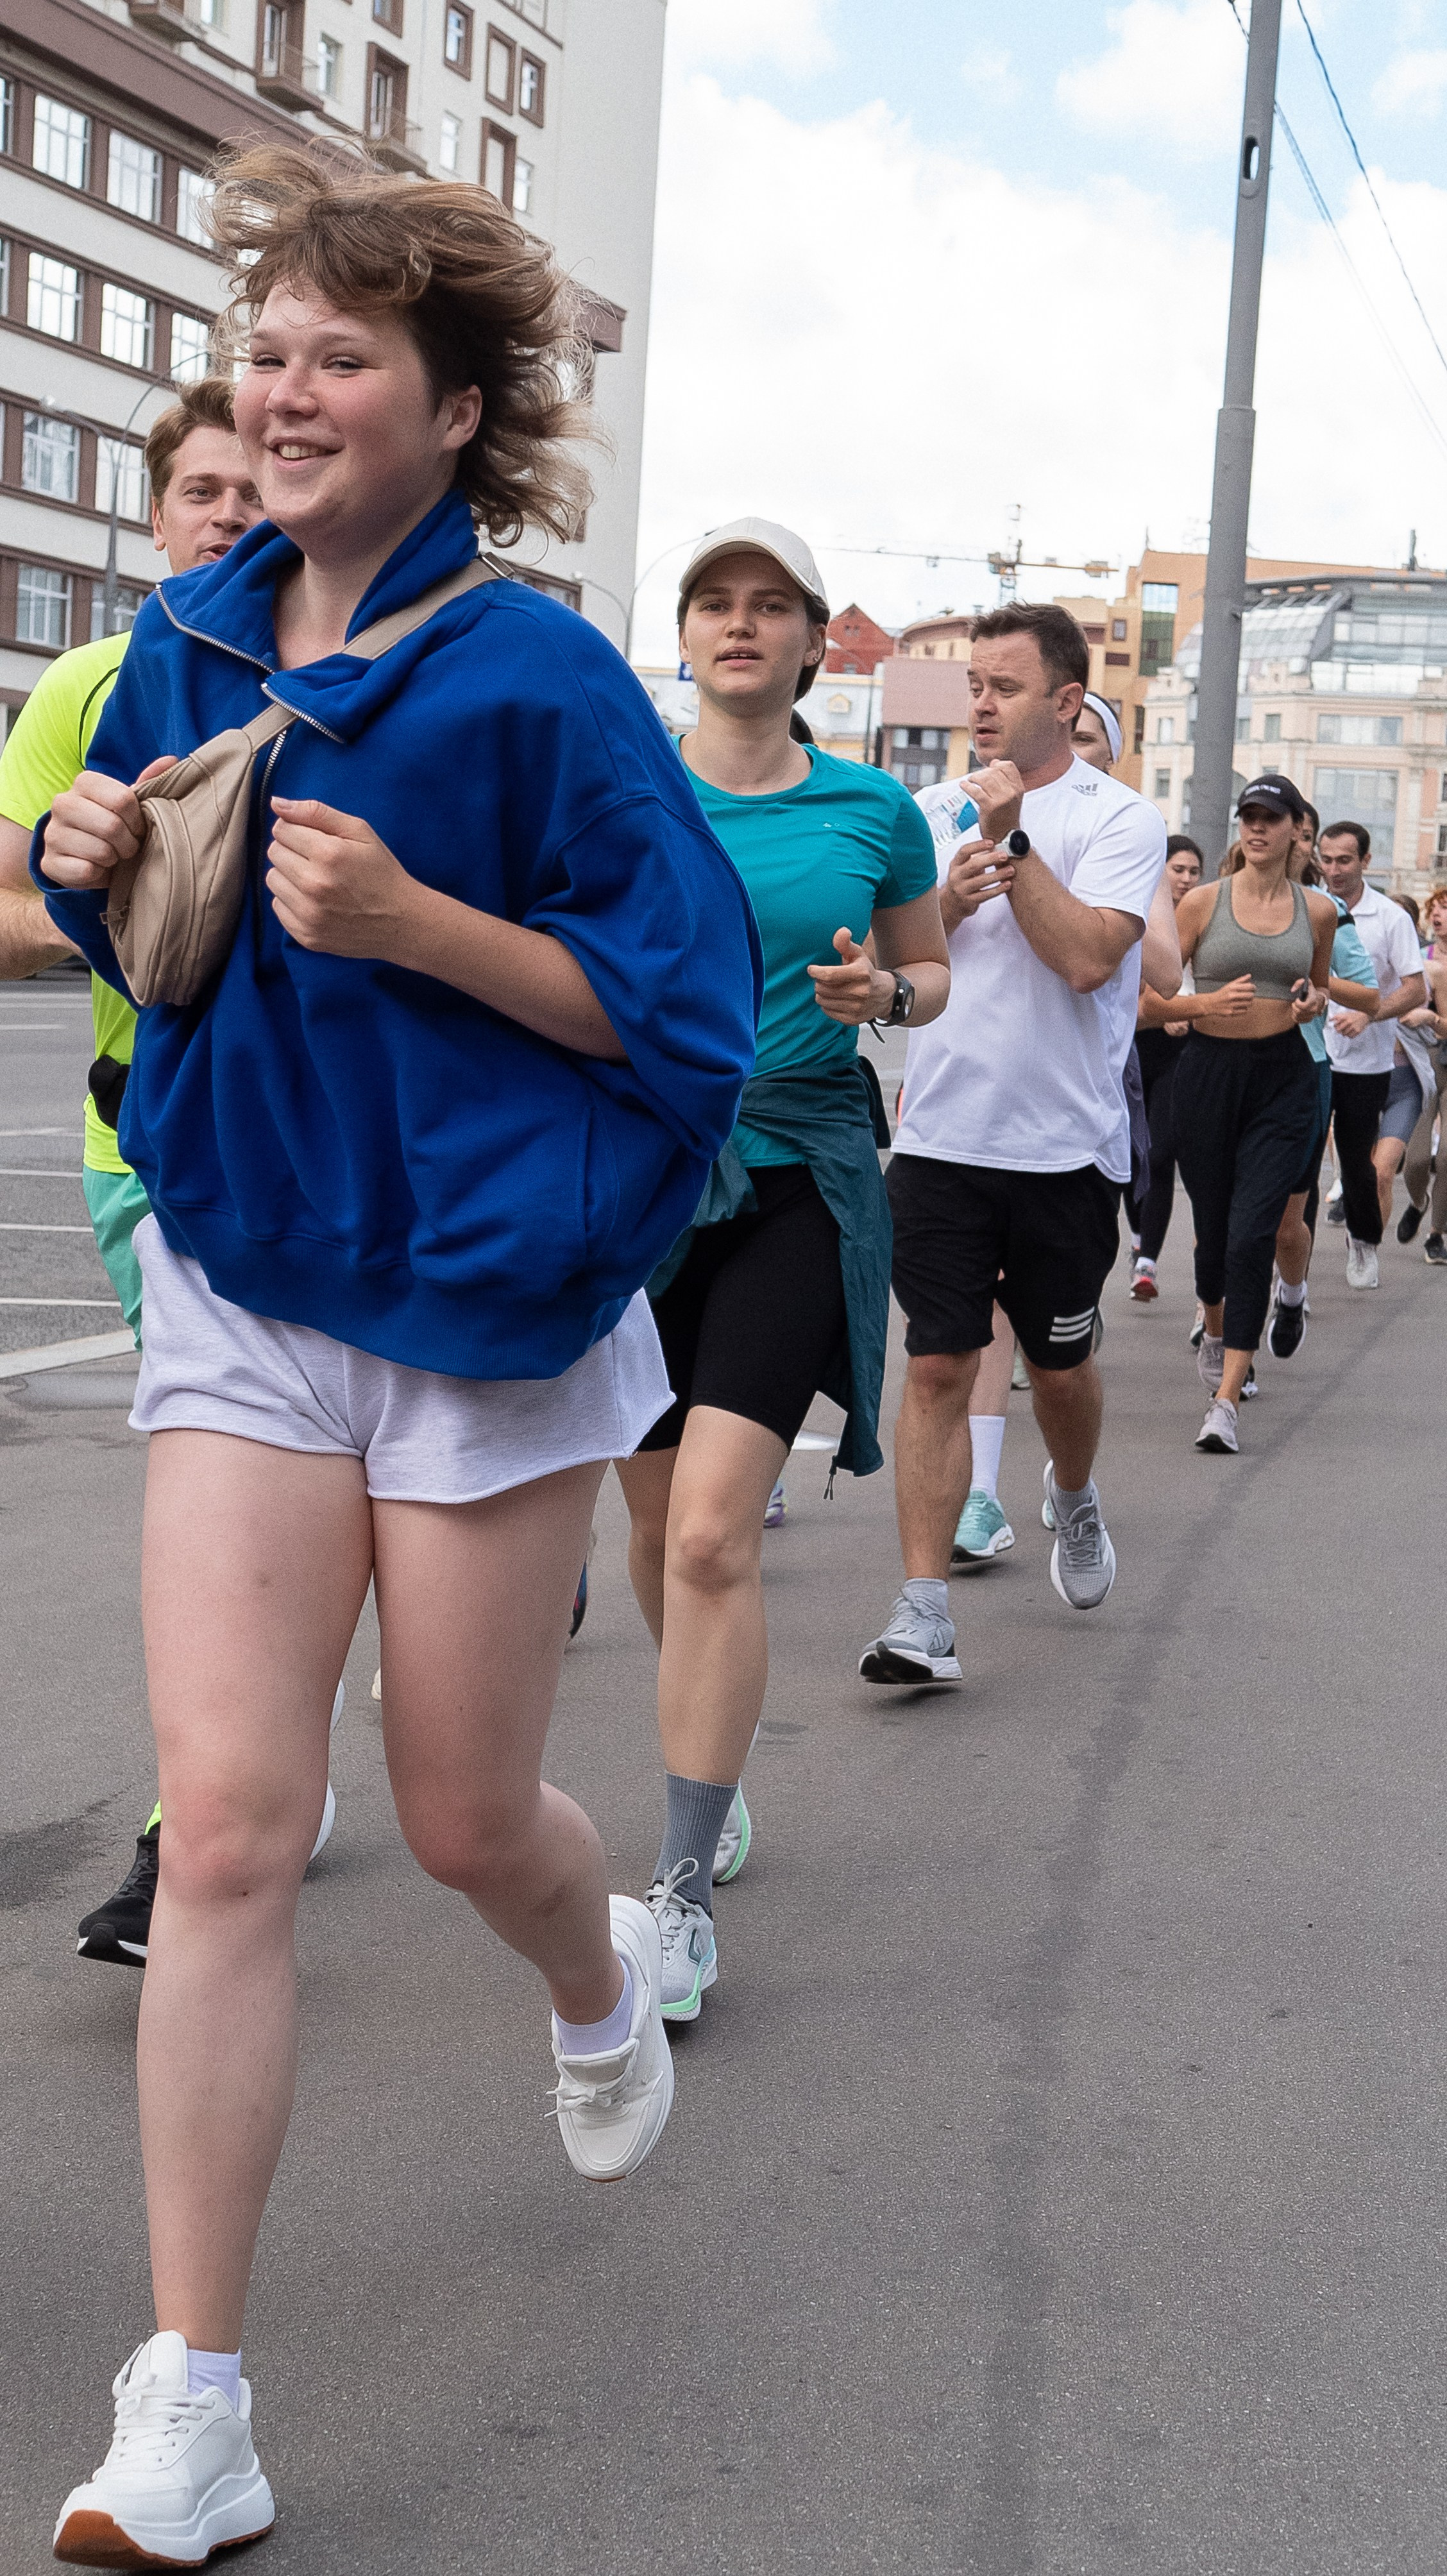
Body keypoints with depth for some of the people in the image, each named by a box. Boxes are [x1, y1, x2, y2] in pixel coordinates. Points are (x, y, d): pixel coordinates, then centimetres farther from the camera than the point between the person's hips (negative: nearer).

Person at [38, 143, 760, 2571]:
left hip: (481, 1298, -3)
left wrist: (414, 921, -23)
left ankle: (604, 1979, 49)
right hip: (240, 1282, 4)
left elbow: (681, 1001, -12)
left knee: (463, 1814, 10)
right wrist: (99, 869, -4)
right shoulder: (186, 645, 4)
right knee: (224, 1824, -5)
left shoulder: (535, 678, -12)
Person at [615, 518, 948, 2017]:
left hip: (796, 1182, -2)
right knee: (658, 1518, 12)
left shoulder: (872, 810, 3)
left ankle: (683, 1893, -6)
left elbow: (931, 968, 15)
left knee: (713, 1536, -13)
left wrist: (885, 992, -7)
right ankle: (711, 1761, 40)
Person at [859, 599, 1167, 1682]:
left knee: (1059, 1363, 14)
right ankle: (924, 1613, -2)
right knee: (938, 1368, -4)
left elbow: (1086, 955, -18)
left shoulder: (1119, 818, -3)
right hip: (943, 1137, 3)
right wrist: (947, 899, -7)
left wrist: (1012, 839, -17)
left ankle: (1074, 1497, 46)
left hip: (1065, 1145, -2)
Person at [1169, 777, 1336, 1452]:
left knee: (1252, 1232, -12)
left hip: (1283, 1078, 0)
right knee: (1212, 1225, 11)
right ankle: (1216, 1332, 45)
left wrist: (1313, 1002, 2)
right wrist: (1208, 1003, -15)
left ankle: (1226, 1398, -13)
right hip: (1210, 1068, 0)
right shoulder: (1203, 902, 0)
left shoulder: (1318, 911, 7)